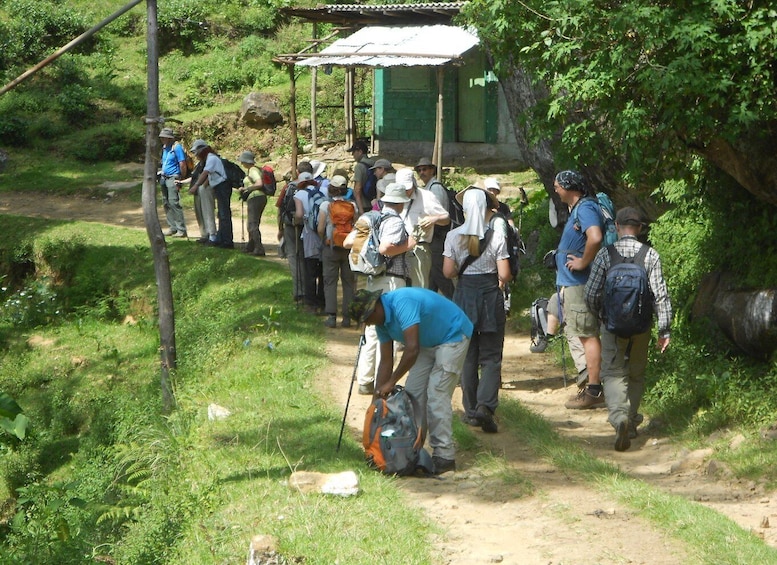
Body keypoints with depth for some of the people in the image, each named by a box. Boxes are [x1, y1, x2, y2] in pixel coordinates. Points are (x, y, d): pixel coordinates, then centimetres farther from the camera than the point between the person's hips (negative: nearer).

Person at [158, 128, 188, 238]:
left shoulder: (176, 147, -12)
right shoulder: (164, 147, 14)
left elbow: (183, 165, -14)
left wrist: (182, 180, -12)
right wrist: (162, 177, 15)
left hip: (173, 179, -9)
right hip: (164, 179, 9)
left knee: (174, 203, -13)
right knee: (166, 203, 9)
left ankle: (181, 230, -11)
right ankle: (173, 228, 15)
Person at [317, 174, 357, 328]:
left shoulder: (325, 205, -7)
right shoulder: (352, 206, -1)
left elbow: (320, 229, -9)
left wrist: (323, 240, 10)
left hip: (330, 248, -2)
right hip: (349, 247, 2)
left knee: (330, 282, 3)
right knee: (349, 282, 8)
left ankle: (331, 316, -4)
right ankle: (347, 316, 6)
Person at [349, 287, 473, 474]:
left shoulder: (401, 304, -32)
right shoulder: (382, 322, -3)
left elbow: (412, 349, -37)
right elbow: (386, 362, 3)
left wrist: (391, 383, -30)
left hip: (453, 337, -9)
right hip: (428, 343, 9)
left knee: (436, 394, -16)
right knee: (413, 393, 4)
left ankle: (444, 456, -14)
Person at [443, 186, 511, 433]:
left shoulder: (454, 236, -4)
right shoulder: (496, 236, -9)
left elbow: (448, 271, -4)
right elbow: (504, 274, -12)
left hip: (464, 294, 2)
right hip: (490, 294, -2)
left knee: (467, 356, 13)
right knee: (491, 357, 4)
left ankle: (471, 410, 15)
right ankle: (486, 405, -16)